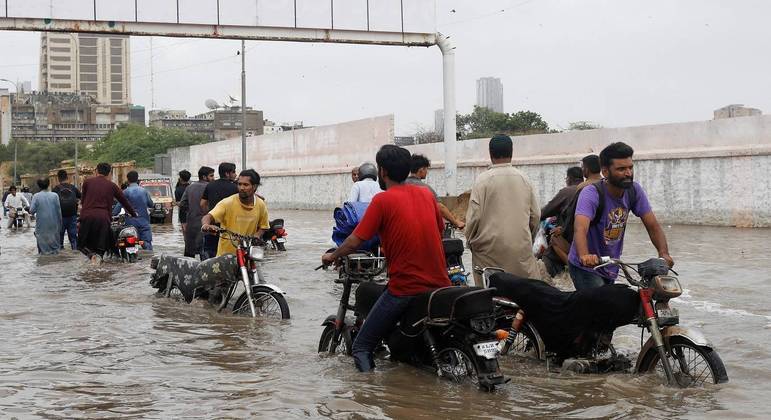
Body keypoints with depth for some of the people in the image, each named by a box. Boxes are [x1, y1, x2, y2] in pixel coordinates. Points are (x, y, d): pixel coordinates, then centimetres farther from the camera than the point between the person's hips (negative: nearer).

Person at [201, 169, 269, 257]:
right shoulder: (227, 203, -9)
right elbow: (207, 217, -18)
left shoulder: (260, 205, 2)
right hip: (226, 254, -2)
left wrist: (256, 236, -6)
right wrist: (206, 225, -42)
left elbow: (263, 227, 15)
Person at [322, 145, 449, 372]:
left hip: (404, 288, -6)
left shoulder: (383, 200, -9)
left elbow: (354, 242, -9)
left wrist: (331, 256, 9)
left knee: (362, 346, 0)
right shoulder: (427, 194, 8)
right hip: (440, 284, 6)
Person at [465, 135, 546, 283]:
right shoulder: (524, 179, 6)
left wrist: (470, 241, 9)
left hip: (489, 249, -3)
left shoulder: (483, 180, -6)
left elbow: (474, 216, -8)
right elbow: (535, 215, 9)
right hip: (521, 249, 3)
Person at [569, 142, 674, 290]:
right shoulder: (591, 194, -24)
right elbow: (580, 229, -40)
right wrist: (584, 256, -60)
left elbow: (653, 226, -7)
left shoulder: (634, 191, -7)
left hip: (611, 270, 7)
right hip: (585, 268, -6)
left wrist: (664, 253, -26)